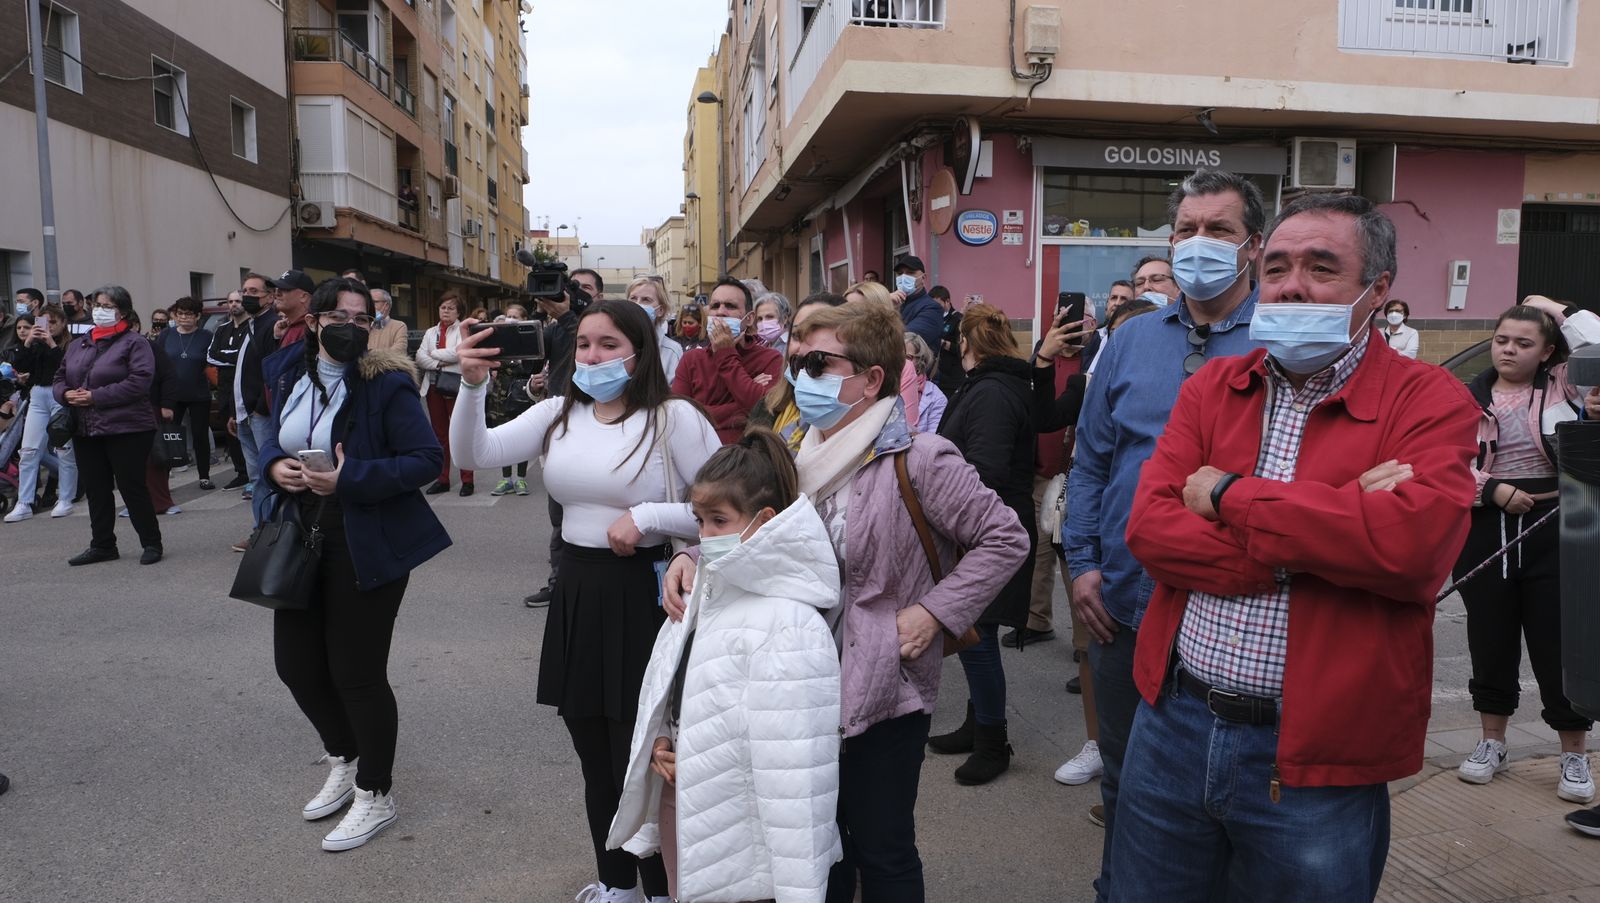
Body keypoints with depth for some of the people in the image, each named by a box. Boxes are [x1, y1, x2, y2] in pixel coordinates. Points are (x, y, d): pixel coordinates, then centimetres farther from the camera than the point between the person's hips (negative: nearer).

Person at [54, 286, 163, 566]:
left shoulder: (134, 343, -6)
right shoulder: (77, 345, 16)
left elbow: (139, 382, -18)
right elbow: (60, 377, 19)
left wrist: (96, 396, -20)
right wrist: (66, 393, -5)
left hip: (126, 429, -7)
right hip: (85, 430, 7)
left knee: (132, 487, -2)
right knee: (95, 490, 11)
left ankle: (151, 543, 9)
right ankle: (102, 545, 22)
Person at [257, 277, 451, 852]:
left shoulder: (386, 383, -15)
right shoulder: (289, 373, 4)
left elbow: (426, 459, -18)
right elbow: (274, 434, 18)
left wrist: (351, 480, -26)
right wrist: (274, 464, -5)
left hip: (366, 547, -7)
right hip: (302, 541, 7)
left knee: (357, 674, 1)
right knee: (296, 664, 16)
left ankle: (375, 794, 24)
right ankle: (344, 761, 42)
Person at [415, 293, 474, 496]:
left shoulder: (464, 329, 1)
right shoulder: (430, 332, 17)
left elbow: (457, 352, -14)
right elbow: (420, 358, 6)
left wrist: (434, 353, -1)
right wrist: (439, 363, -10)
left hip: (456, 385, -5)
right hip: (433, 384, 6)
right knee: (439, 433, 8)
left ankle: (467, 479, -2)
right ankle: (442, 479, 14)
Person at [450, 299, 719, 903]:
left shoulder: (675, 418, -11)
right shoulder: (558, 414, 5)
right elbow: (474, 454, -3)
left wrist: (646, 516, -21)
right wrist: (472, 386, -17)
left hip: (641, 594, -6)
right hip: (574, 592, 6)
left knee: (642, 757, 6)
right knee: (594, 755, 19)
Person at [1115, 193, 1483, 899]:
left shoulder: (1429, 403, -7)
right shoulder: (1211, 387, 4)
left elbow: (1413, 540, -26)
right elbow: (1150, 528, -9)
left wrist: (1229, 495, -16)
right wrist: (1329, 533, -18)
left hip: (1316, 761, -3)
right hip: (1174, 724, 4)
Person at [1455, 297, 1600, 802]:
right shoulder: (1470, 398, 4)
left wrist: (1559, 311, -6)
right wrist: (1493, 490, -13)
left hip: (1552, 528, -2)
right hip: (1485, 530, 2)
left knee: (1557, 644, 5)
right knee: (1490, 640, 12)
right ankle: (1492, 744, 28)